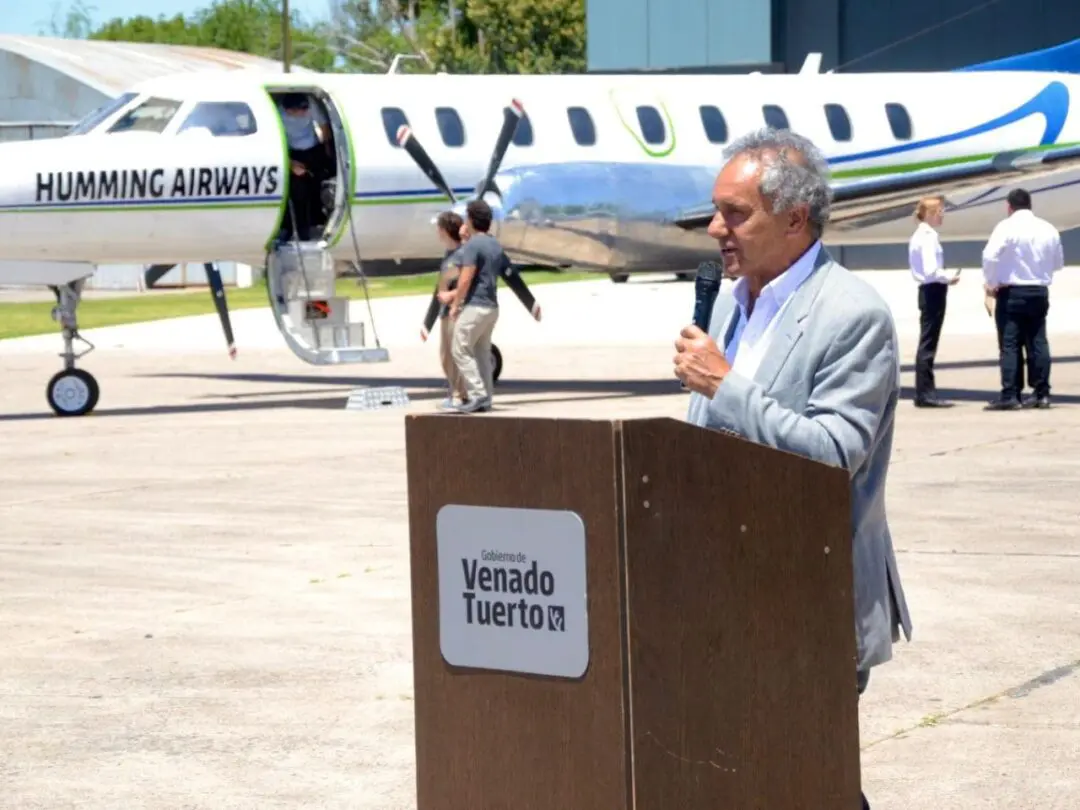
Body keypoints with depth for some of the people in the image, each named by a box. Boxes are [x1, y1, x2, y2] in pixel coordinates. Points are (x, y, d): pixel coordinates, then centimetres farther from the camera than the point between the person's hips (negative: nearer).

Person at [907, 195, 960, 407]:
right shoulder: (928, 237, -16)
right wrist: (949, 279, -8)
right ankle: (925, 394, -2)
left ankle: (926, 393, 18)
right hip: (933, 292, -10)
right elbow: (931, 271, -22)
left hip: (929, 291, 10)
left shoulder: (920, 236, 14)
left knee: (927, 343, 13)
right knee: (928, 344, -5)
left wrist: (945, 279, 8)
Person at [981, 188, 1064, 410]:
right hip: (1040, 292, 5)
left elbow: (990, 256, -20)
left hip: (1011, 292, -5)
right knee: (1038, 342, 10)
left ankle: (1010, 396, -8)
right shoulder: (1048, 229, 6)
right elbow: (1058, 262, 15)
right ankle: (1042, 394, 9)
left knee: (1010, 344, -3)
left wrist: (991, 283, -6)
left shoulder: (1006, 227, -10)